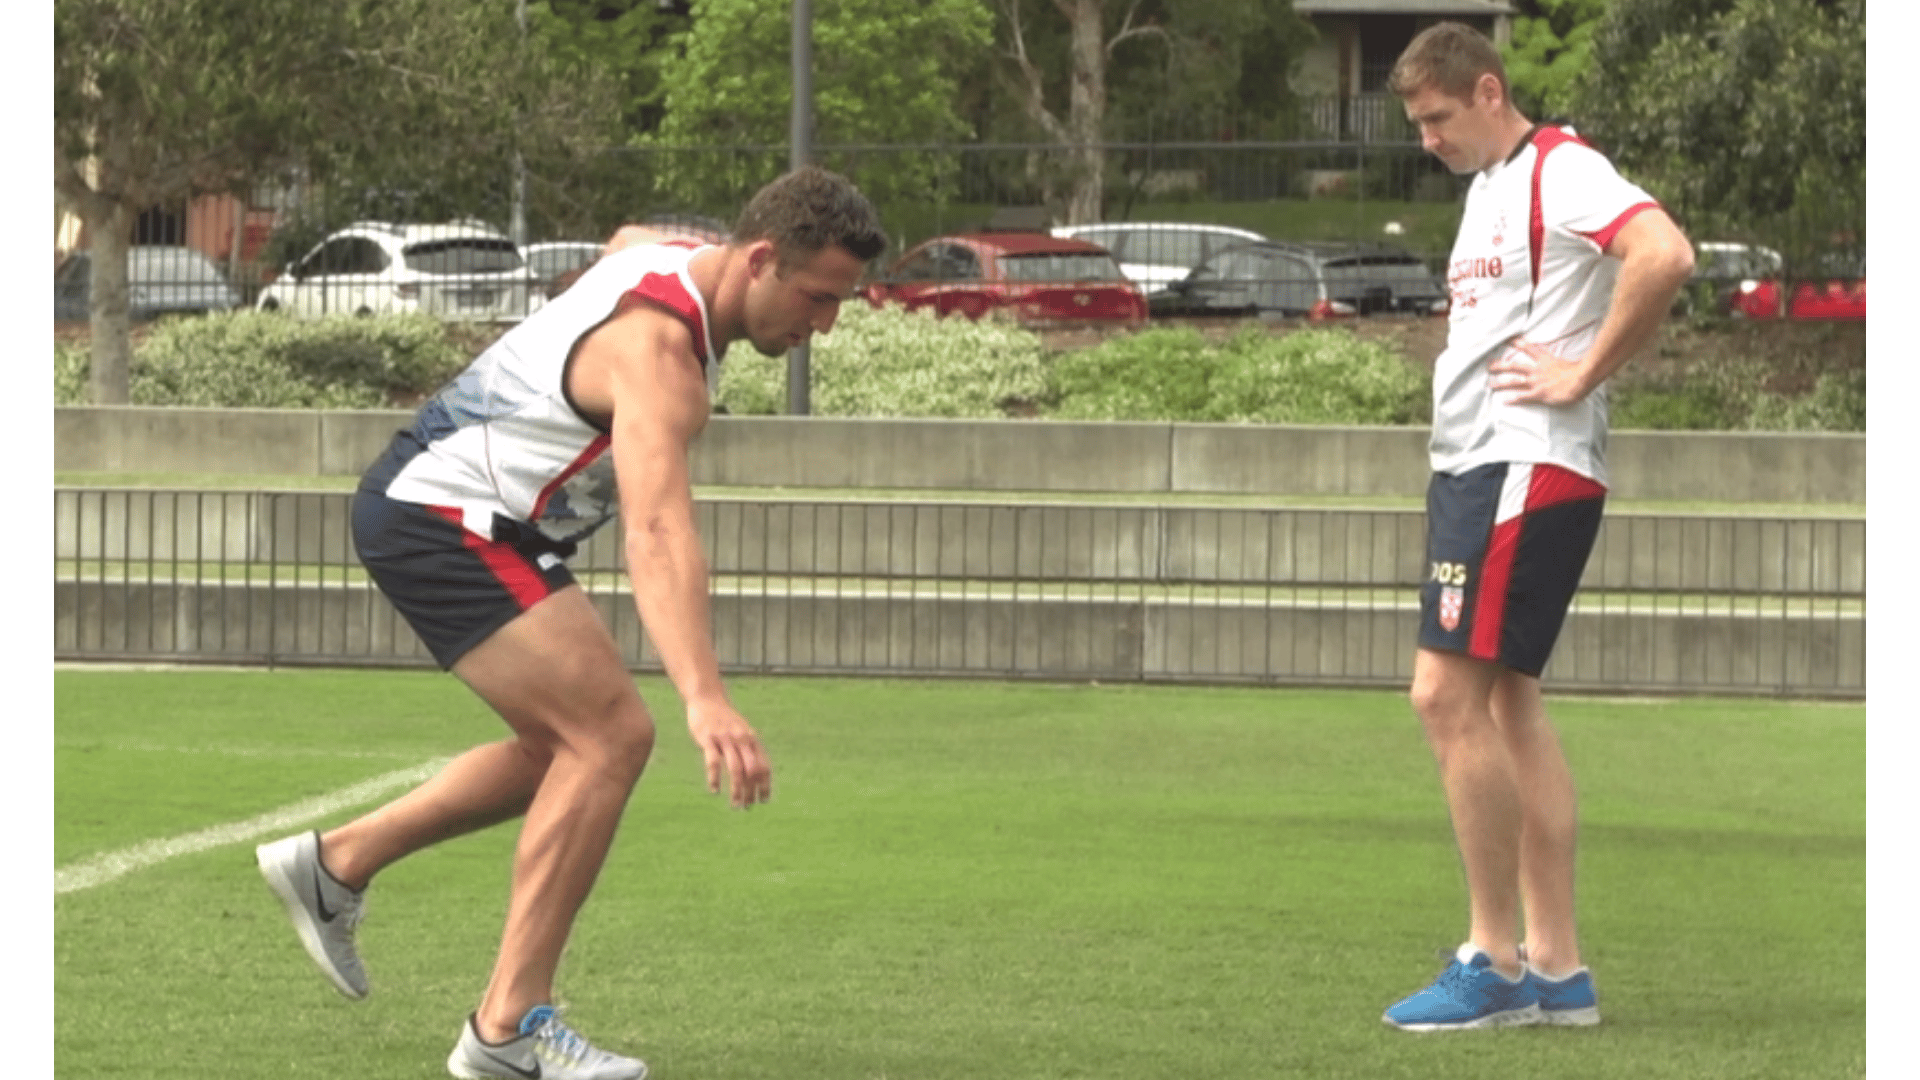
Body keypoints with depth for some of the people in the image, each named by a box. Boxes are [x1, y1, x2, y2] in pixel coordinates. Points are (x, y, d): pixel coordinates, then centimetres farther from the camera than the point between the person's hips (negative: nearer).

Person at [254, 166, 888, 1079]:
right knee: (611, 734, -18)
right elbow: (658, 535, -42)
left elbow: (624, 245, 30)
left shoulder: (677, 260, 2)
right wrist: (704, 699, -54)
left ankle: (336, 865, 25)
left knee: (569, 747, 16)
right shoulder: (657, 351, -28)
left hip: (448, 513, 11)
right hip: (440, 517, -11)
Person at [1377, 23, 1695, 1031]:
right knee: (1506, 701, 10)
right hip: (1471, 464, 10)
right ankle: (1556, 966, 13)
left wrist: (1583, 375, -21)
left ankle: (1493, 964, -7)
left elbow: (1664, 255, -28)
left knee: (1449, 696, -13)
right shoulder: (1486, 187, 19)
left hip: (1527, 470, -10)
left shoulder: (1561, 172, -11)